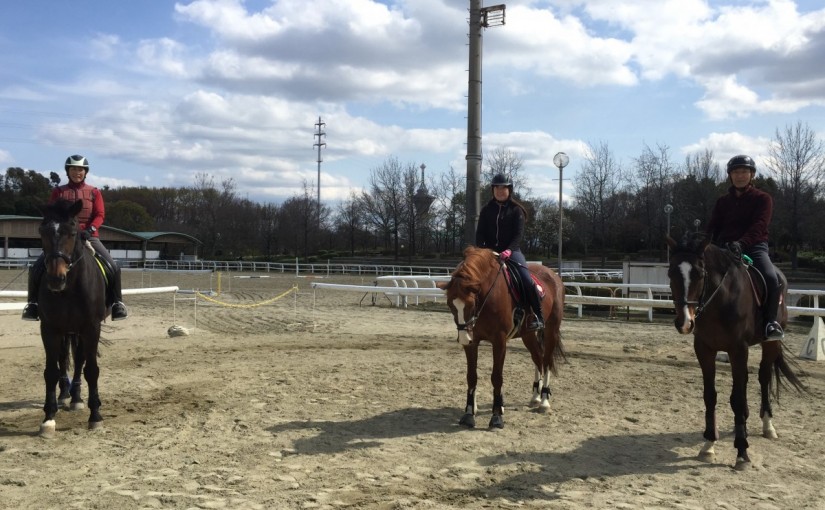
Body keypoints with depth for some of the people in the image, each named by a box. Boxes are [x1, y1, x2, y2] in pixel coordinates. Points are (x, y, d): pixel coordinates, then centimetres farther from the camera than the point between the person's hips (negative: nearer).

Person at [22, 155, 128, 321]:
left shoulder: (94, 192, 6)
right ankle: (33, 303, 2)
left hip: (89, 236, -1)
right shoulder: (58, 192, 8)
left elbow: (100, 215, -2)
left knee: (113, 267, -19)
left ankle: (117, 302, -4)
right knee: (36, 268, -14)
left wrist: (90, 229, -21)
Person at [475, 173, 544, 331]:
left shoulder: (516, 210, 2)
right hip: (489, 251, 3)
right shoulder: (487, 210, 10)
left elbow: (518, 234, -6)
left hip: (511, 251, -3)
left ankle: (538, 317, -15)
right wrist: (481, 250, -13)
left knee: (527, 280, -23)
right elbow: (480, 233, 6)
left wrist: (509, 250, -24)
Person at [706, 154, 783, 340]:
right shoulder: (723, 201, 14)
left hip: (754, 247, -3)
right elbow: (713, 227, 9)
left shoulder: (762, 199, 2)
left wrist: (742, 243, -33)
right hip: (725, 248, 3)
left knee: (771, 278, -28)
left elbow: (759, 226, -14)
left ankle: (771, 321, -12)